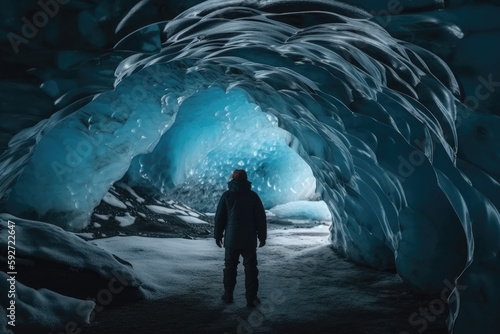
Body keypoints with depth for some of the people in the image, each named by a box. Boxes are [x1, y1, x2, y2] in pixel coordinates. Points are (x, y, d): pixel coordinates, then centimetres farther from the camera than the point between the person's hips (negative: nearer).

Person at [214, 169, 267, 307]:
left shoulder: (227, 195, -2)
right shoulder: (253, 196, -1)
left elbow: (219, 217, 0)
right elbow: (261, 218, 0)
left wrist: (218, 235, 10)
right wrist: (262, 237, 8)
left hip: (231, 239, 1)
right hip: (249, 240, 0)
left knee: (230, 266, 13)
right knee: (250, 268, 5)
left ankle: (228, 295, 19)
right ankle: (251, 298, 3)